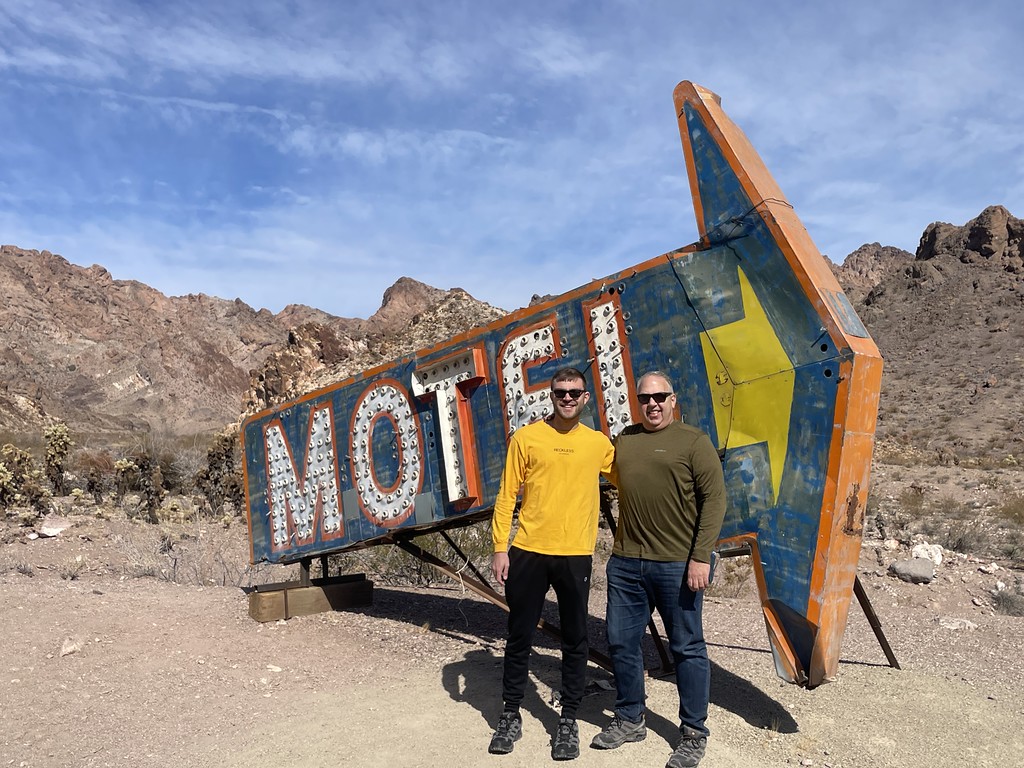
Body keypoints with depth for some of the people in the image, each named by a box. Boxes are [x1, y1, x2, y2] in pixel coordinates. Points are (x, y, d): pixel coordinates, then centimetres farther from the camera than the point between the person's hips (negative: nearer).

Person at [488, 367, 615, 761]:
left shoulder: (598, 443, 4)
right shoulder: (526, 437, 0)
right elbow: (506, 496, 0)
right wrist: (500, 547, -5)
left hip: (576, 555, 1)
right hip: (528, 553, -1)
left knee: (575, 641, 9)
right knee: (519, 638, 10)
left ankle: (568, 721, 26)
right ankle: (511, 717, 27)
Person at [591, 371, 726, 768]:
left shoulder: (693, 441, -4)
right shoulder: (624, 439, 11)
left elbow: (714, 499, -9)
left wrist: (701, 557, -14)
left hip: (677, 566, -5)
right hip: (626, 562, 5)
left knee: (687, 649, 7)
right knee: (621, 642, 13)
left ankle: (694, 735, 24)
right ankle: (630, 720, 33)